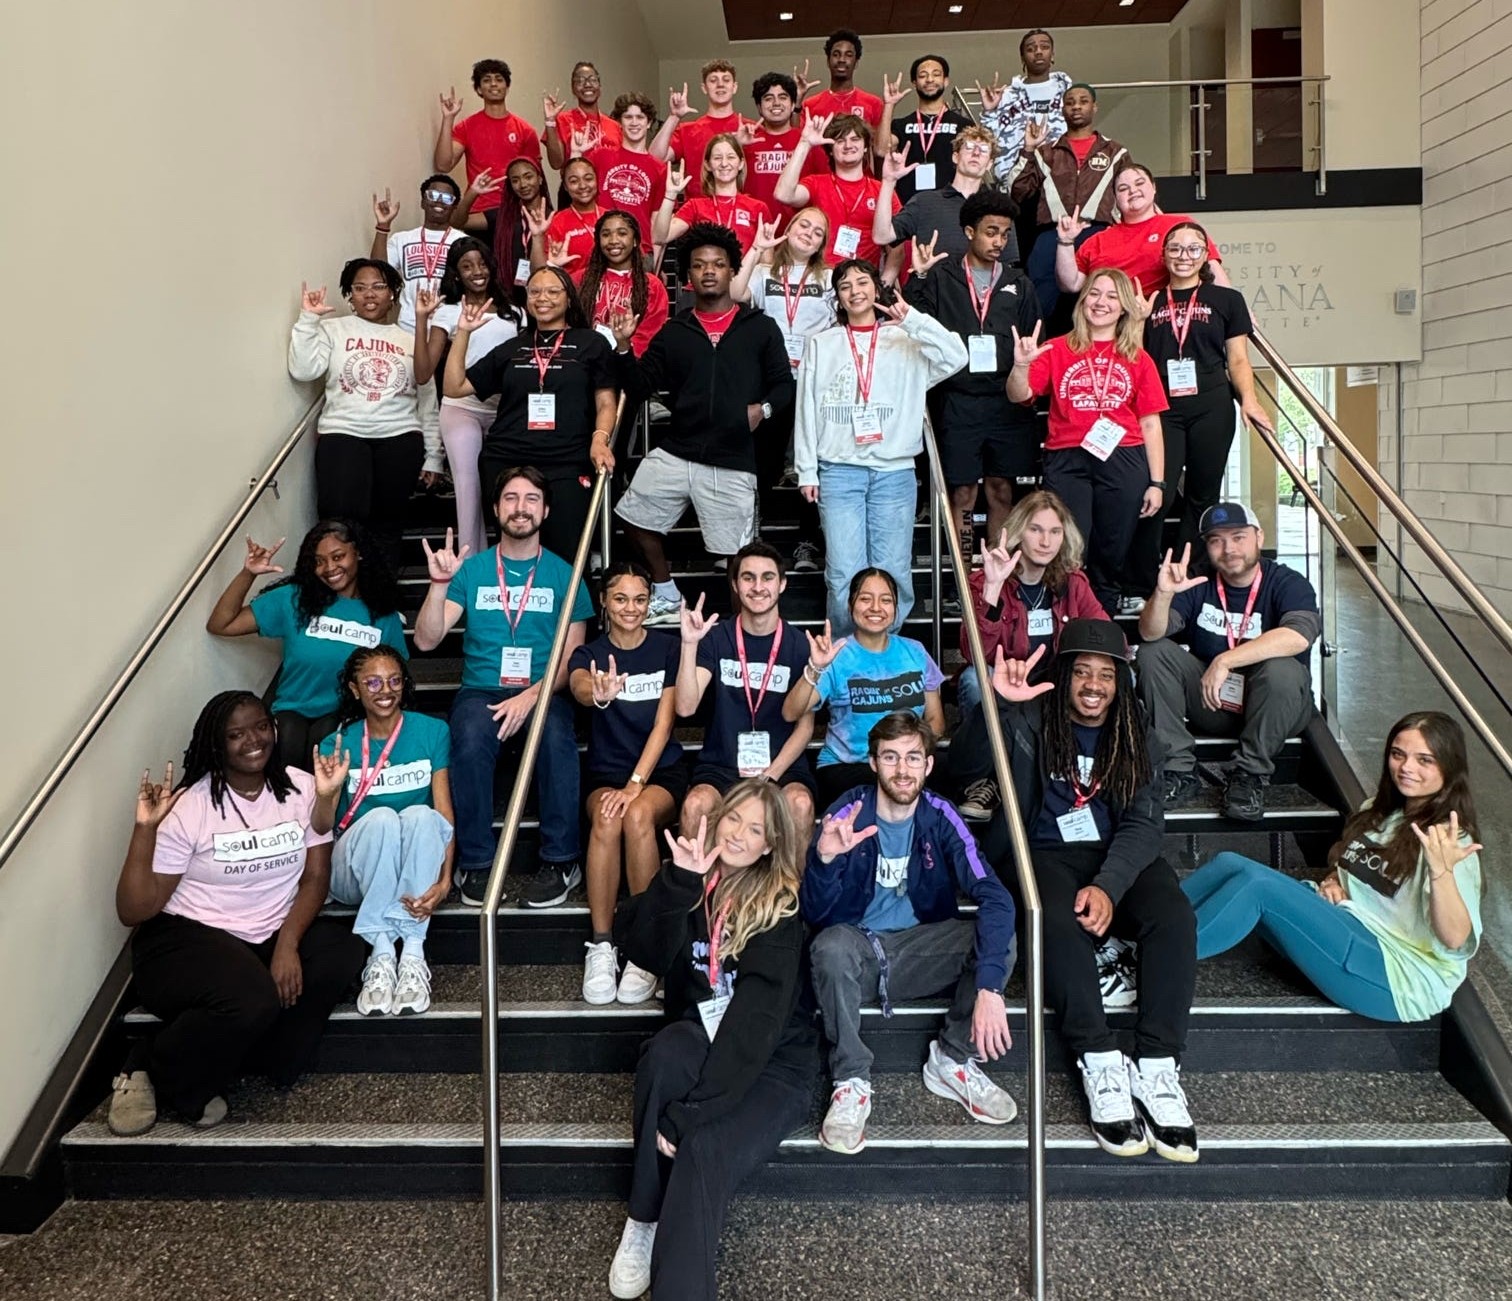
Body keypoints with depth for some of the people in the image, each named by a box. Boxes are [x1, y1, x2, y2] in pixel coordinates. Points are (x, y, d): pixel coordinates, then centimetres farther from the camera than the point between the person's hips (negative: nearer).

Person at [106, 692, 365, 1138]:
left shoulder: (301, 789, 1)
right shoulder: (188, 807, -9)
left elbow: (315, 876, -2)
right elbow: (133, 911, -10)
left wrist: (287, 942, -19)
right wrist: (145, 829, -21)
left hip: (271, 937, 5)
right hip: (187, 937, -5)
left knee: (340, 954, -25)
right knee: (254, 1000, -34)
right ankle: (151, 1073, -3)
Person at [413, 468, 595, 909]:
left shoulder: (563, 574, 6)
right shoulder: (472, 569, 8)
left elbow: (571, 657, 1)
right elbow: (427, 640, 1)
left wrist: (531, 696, -16)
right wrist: (440, 584, -15)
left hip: (543, 692, 0)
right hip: (481, 690, 1)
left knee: (556, 739, -33)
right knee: (470, 740, -32)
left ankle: (560, 860, -18)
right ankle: (476, 862, -16)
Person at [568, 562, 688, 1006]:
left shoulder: (667, 649, 1)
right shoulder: (589, 654, 2)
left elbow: (663, 724, -5)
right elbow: (579, 687, -24)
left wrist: (635, 785, -18)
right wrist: (599, 694, -50)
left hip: (661, 771, -1)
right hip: (606, 773, 1)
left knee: (638, 815, -34)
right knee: (606, 818, -34)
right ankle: (600, 948, -26)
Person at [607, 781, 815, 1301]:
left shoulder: (778, 907, -11)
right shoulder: (693, 882, 3)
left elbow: (756, 1022, -21)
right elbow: (647, 954, -12)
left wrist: (686, 1114, -27)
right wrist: (678, 882, -25)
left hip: (772, 1063, -3)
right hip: (703, 1038, 3)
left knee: (703, 1151, -32)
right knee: (665, 1052, -32)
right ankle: (643, 1220, -18)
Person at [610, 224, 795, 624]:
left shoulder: (761, 327, 4)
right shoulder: (674, 331, 11)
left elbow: (784, 384, 5)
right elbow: (640, 387, 9)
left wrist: (764, 408, -15)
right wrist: (624, 348, -6)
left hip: (733, 463, -3)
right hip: (674, 453, 4)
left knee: (737, 552, -1)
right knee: (634, 519, 5)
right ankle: (667, 600, 24)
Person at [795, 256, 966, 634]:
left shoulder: (905, 341, 10)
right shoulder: (822, 345, 13)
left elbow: (955, 357, -6)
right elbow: (807, 411, 9)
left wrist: (911, 319, -9)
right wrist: (807, 471, 3)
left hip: (894, 471, 0)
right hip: (839, 471, 0)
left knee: (894, 574, -2)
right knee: (845, 574, -7)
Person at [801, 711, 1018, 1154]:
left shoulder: (940, 818, -10)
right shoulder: (847, 814, -14)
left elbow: (995, 897, -22)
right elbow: (813, 913, -19)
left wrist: (989, 986, -37)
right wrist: (825, 858, -41)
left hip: (920, 952, 2)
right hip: (858, 952, -2)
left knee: (1000, 935, -24)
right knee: (831, 945, -35)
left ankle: (953, 1060, -4)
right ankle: (851, 1082, -17)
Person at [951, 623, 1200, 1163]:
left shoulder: (1136, 736, 11)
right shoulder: (1032, 721, 4)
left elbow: (1144, 822, -2)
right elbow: (964, 768, -11)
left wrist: (1107, 885, -21)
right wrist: (997, 704, -27)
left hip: (1122, 856, 3)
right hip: (1051, 855, -2)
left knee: (1173, 915, -29)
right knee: (1059, 922, -36)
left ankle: (1158, 1070, -28)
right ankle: (1102, 1065, -31)